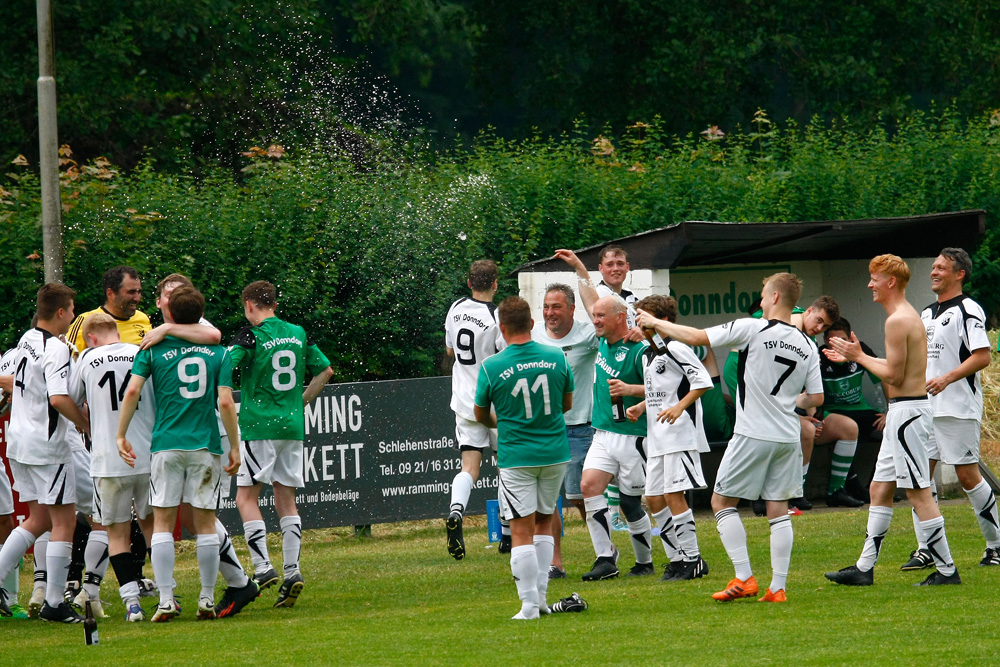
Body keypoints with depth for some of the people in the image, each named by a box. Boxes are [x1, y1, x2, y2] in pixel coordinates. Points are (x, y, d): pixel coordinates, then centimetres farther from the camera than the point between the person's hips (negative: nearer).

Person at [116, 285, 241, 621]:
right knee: (205, 524, 6)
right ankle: (207, 599, 7)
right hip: (205, 445, 1)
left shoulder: (153, 349, 1)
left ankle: (166, 599, -6)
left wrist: (121, 435, 0)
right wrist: (235, 446, 3)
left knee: (162, 523, 3)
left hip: (166, 444, -1)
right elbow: (225, 402, -3)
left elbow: (132, 390, -7)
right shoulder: (218, 352, 3)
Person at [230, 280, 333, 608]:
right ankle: (292, 571, 3)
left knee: (246, 497, 1)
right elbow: (325, 370, 19)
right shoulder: (298, 333, 10)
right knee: (286, 498, 10)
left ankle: (263, 568, -10)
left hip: (259, 425, -6)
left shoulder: (250, 336, -9)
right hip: (293, 426, 6)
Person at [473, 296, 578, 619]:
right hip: (555, 452, 3)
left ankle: (529, 603, -5)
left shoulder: (491, 367, -11)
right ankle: (541, 594, 16)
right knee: (544, 520, 18)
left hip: (516, 456, -3)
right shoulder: (557, 358, -3)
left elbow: (481, 415, 5)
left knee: (522, 530, -1)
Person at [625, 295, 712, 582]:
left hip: (680, 435, -10)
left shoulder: (675, 349, -11)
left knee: (673, 494, -11)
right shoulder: (648, 355, 17)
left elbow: (703, 382, -16)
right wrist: (641, 407, 13)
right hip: (657, 439, 10)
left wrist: (679, 406, -23)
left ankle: (693, 560, -5)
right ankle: (677, 558, 17)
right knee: (654, 498, 9)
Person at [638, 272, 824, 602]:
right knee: (778, 509, 9)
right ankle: (778, 587, 4)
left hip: (753, 435, -5)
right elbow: (816, 397, 9)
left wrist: (656, 323, 4)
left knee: (722, 502, 6)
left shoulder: (752, 329, -11)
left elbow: (697, 337, -9)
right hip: (788, 436, 5)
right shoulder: (807, 346, 5)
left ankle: (744, 578, -3)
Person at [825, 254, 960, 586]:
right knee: (880, 488, 13)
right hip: (902, 411, 11)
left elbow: (894, 375, -19)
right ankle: (864, 568, 17)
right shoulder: (909, 316, 15)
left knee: (918, 492, -7)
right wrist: (852, 357, 22)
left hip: (907, 410, -11)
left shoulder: (898, 321, -17)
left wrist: (860, 356, -7)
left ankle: (946, 569, -4)